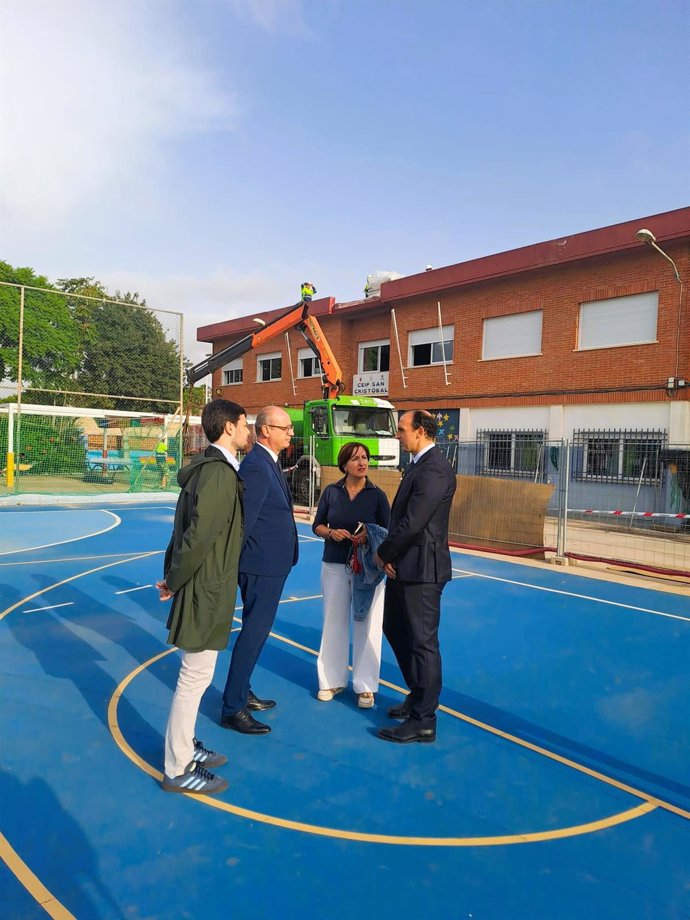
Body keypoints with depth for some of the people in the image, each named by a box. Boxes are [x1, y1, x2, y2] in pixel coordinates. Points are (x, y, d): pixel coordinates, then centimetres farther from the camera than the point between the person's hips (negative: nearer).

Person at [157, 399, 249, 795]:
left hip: (208, 587, 10)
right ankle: (178, 770, 17)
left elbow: (189, 528, 11)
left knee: (196, 674, 20)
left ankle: (185, 747, 37)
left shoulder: (216, 468, 9)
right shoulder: (219, 472, -21)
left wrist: (173, 574, 10)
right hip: (206, 589, -10)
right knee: (196, 676, 2)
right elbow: (199, 534, -25)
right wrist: (174, 580, -13)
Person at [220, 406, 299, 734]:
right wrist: (234, 564, -19)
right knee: (254, 633, 0)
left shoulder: (269, 463, 11)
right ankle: (233, 708, 12)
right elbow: (243, 521, -22)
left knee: (256, 630, 20)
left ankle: (242, 693, 35)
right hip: (262, 565, -10)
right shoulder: (256, 466, -20)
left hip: (271, 565, 10)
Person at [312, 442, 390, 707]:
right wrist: (331, 532, -14)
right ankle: (332, 680, 25)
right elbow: (317, 526, 7)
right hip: (334, 565, 2)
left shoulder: (377, 495, -4)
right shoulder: (331, 492, 0)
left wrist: (370, 534, -21)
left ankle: (365, 686, 16)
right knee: (334, 621, 9)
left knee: (366, 624, 3)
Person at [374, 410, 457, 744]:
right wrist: (389, 554, -1)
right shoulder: (419, 465, 12)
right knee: (394, 628, 21)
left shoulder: (433, 470, -20)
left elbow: (412, 523, -25)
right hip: (404, 566, 11)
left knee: (423, 642, 2)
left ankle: (423, 721, 16)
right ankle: (419, 695, 39)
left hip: (421, 569, -11)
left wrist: (384, 553, -10)